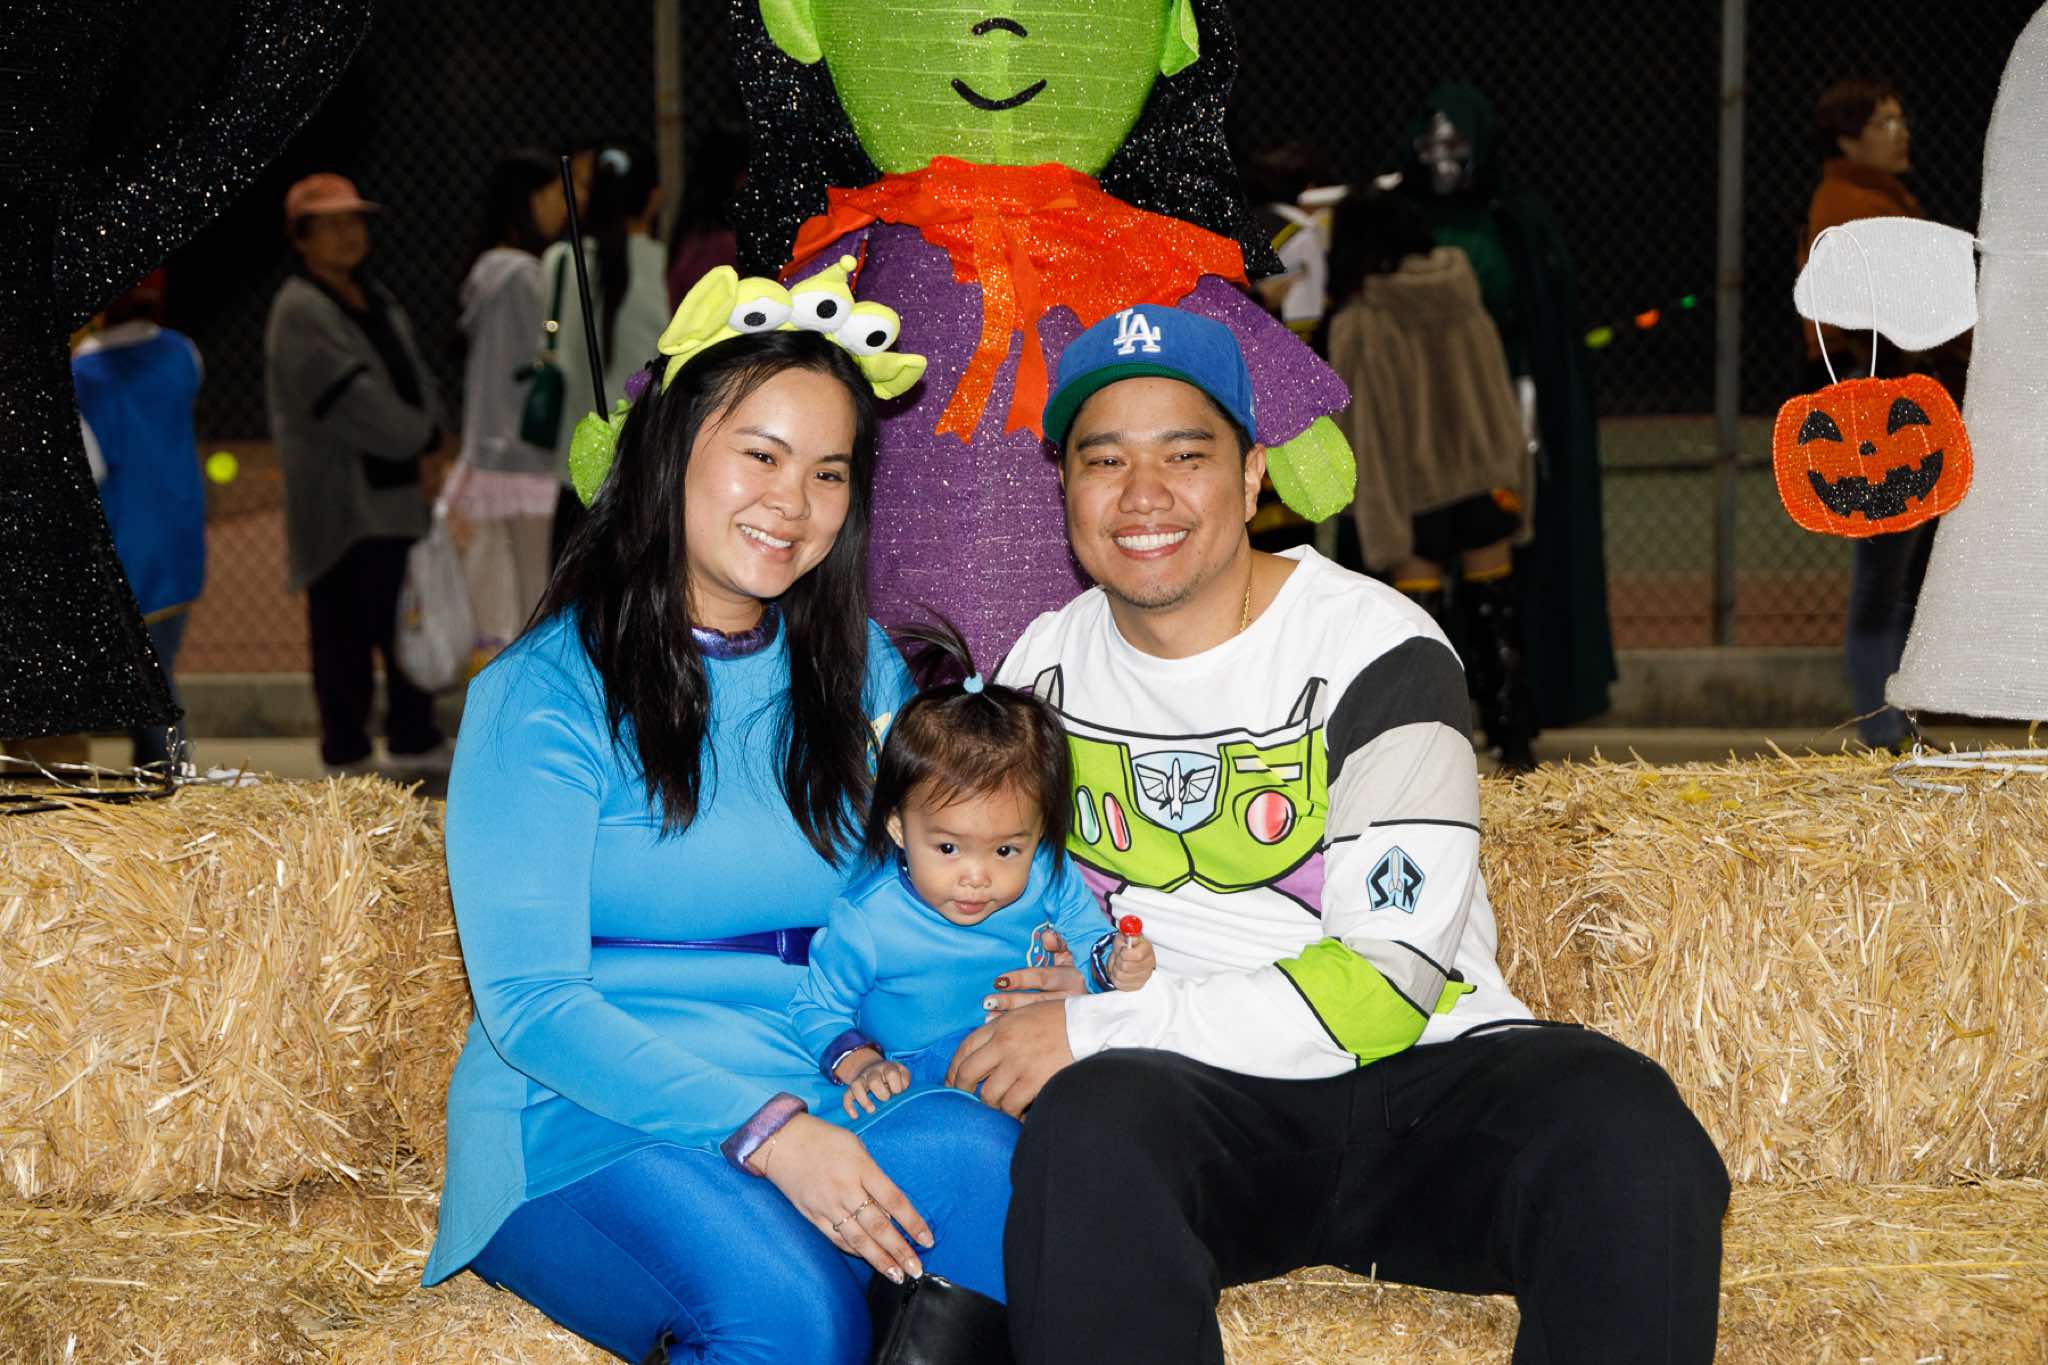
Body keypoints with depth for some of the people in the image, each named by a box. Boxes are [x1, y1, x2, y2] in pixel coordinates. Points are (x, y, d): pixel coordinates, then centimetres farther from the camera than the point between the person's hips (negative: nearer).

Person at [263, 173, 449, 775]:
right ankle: (345, 753, 0)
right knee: (343, 634, -6)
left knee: (406, 625, 10)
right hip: (340, 501, -8)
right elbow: (354, 402, -18)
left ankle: (416, 742, 17)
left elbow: (414, 379, 15)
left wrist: (429, 448, -2)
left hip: (397, 493, 8)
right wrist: (419, 442, -10)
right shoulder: (299, 313, -10)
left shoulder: (376, 300, 18)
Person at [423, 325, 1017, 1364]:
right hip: (585, 1120, -4)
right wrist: (763, 1130, -23)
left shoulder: (863, 672, 15)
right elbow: (530, 1003, -10)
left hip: (823, 1107, 4)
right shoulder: (541, 694, -2)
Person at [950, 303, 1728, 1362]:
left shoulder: (1379, 652, -5)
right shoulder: (1039, 666, 10)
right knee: (1088, 1131, -35)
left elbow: (1396, 977, -13)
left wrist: (1103, 1027, -16)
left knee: (1623, 1129, -34)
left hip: (1423, 1074, -2)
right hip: (1192, 1100, 2)